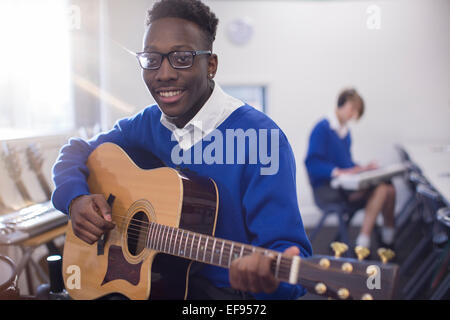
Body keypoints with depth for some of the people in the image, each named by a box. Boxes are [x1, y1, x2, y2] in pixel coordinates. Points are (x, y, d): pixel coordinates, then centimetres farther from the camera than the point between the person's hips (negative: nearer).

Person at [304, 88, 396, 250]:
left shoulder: (345, 130, 17)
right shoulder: (322, 128, -10)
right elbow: (312, 163, -19)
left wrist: (361, 168, 5)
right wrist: (339, 171, -29)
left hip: (343, 185, 8)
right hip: (325, 190, -8)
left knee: (388, 188, -10)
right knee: (380, 189, -22)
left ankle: (388, 240, -2)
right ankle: (362, 245, -22)